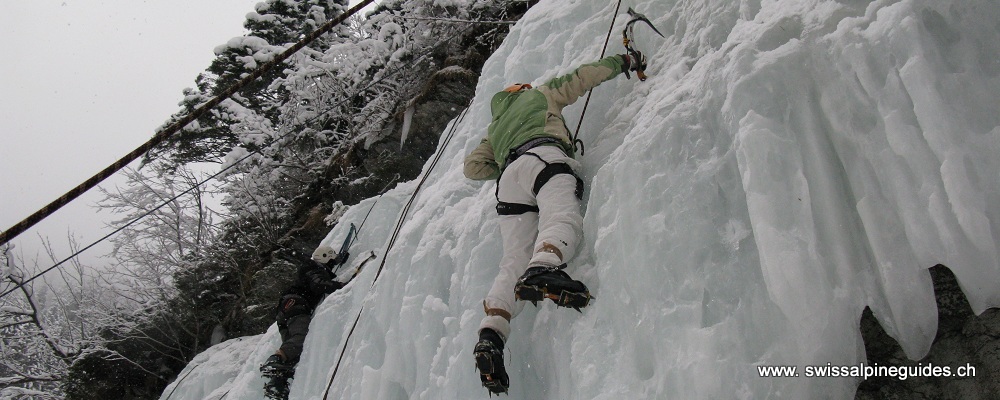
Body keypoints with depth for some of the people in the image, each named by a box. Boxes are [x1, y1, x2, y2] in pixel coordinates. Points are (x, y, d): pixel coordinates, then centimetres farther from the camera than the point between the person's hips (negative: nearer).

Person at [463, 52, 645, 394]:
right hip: (542, 157, -4)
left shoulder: (495, 128, 43)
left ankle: (491, 334, -31)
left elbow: (473, 166, 33)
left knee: (514, 263, -10)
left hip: (509, 179, 4)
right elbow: (585, 76, 31)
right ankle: (542, 269, -64)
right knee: (562, 218, -31)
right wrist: (626, 61, 44)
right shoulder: (539, 94, 34)